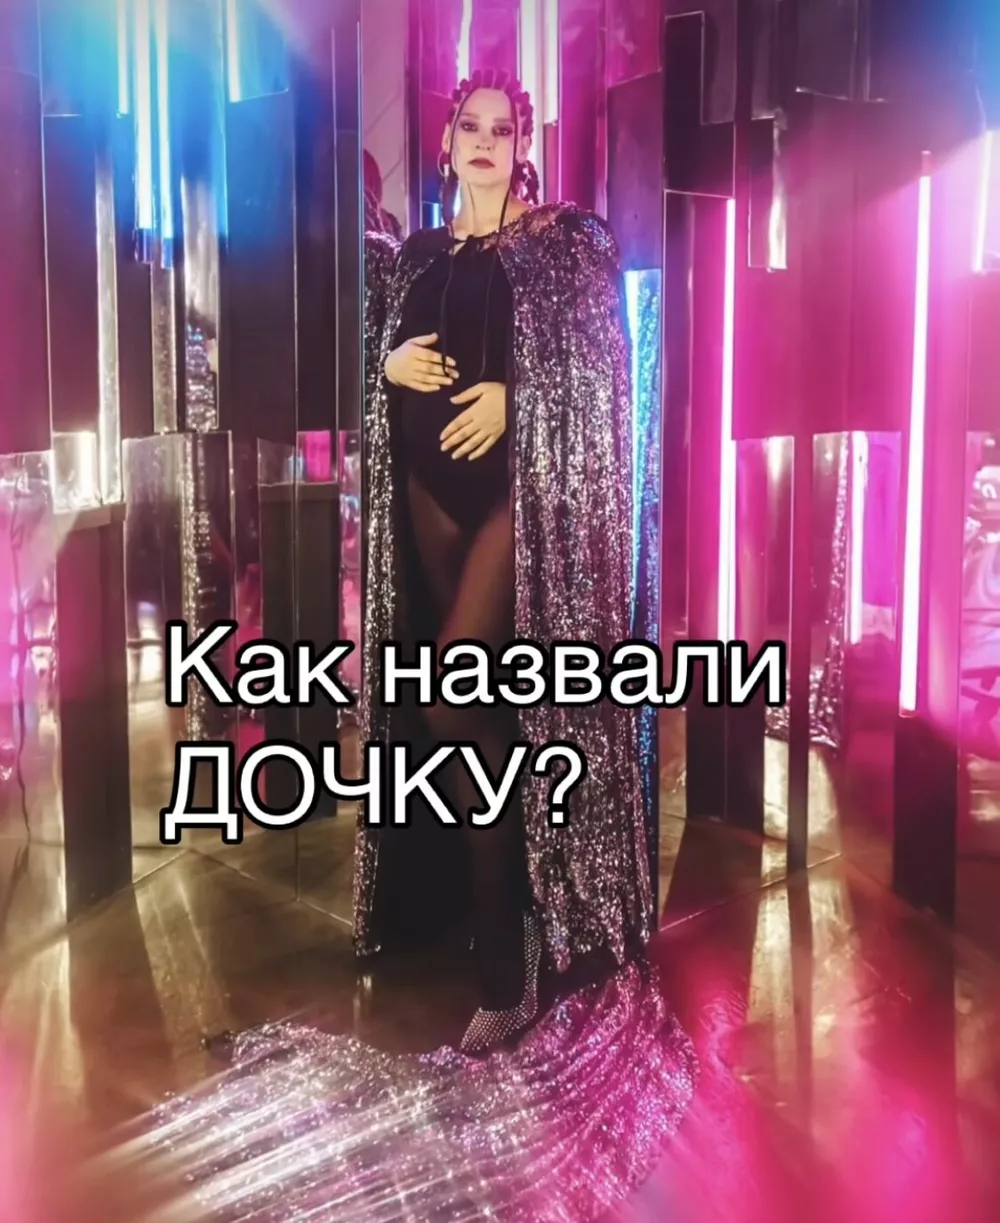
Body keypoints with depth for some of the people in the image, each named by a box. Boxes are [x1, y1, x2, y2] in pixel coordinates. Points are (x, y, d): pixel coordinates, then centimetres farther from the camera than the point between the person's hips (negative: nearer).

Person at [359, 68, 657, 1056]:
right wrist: (393, 364, -2)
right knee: (477, 699, 8)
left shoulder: (566, 242, 5)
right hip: (429, 484, 6)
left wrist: (511, 395, -14)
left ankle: (503, 966, -5)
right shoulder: (413, 254, 19)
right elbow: (369, 349, 20)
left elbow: (598, 366, -2)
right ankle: (506, 912, 25)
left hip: (520, 483, -5)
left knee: (452, 701, -18)